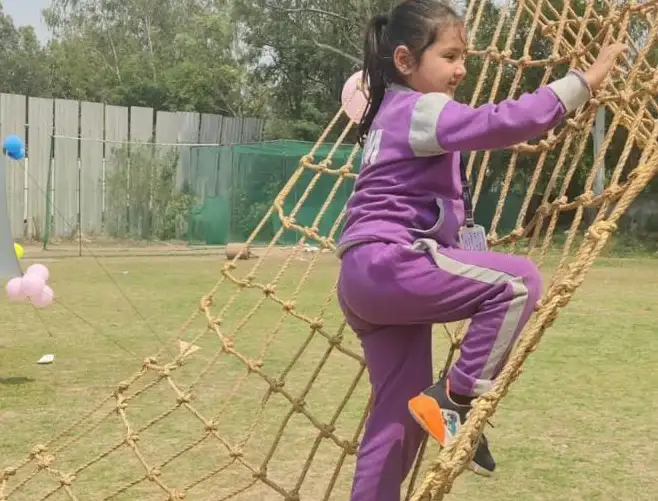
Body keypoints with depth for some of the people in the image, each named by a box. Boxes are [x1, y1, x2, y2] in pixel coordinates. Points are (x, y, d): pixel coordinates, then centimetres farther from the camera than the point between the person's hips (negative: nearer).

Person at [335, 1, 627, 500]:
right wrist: (584, 81, -22)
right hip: (387, 265, -10)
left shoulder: (395, 110, 23)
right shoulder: (422, 110, -9)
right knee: (517, 281, -18)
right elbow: (502, 121, -24)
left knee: (402, 411, 9)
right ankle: (456, 397, -10)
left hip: (370, 277, 10)